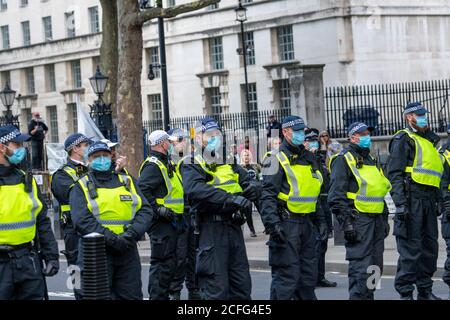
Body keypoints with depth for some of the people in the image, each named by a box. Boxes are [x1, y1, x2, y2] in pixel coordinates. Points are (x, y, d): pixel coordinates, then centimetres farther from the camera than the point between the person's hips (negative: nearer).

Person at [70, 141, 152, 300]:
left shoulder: (128, 181, 17)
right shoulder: (81, 187, 5)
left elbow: (146, 210, 7)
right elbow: (82, 221, -10)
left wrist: (132, 234, -12)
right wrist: (112, 239, -20)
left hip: (128, 252, 4)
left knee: (131, 295, 7)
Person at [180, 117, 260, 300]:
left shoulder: (229, 164, 19)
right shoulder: (192, 166, -1)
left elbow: (250, 188, 13)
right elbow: (195, 189, -22)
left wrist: (251, 189, -13)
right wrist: (229, 198, -31)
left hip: (234, 228, 7)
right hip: (212, 228, -6)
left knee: (242, 284, 11)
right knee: (216, 287, -6)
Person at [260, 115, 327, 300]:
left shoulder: (308, 159, 18)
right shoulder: (277, 160, -7)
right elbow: (268, 195, -15)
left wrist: (320, 220, 22)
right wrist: (272, 223, -25)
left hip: (306, 223, 8)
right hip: (286, 224, -8)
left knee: (309, 274, 12)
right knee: (287, 274, -9)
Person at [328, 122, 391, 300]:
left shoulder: (371, 160, 21)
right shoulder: (343, 160, -6)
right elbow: (336, 196, -13)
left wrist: (385, 219, 23)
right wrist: (345, 222, -19)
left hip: (377, 221, 8)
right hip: (358, 220, -8)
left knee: (375, 267, 10)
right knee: (360, 267, -12)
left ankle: (368, 296, 18)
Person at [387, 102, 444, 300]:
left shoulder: (428, 141, 23)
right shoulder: (403, 139, -3)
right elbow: (395, 173, -12)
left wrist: (438, 200, 19)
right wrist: (400, 203, -20)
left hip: (429, 200, 8)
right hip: (412, 199, -8)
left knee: (430, 246, 11)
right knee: (411, 248, -9)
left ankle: (425, 291, 20)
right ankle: (405, 293, -5)